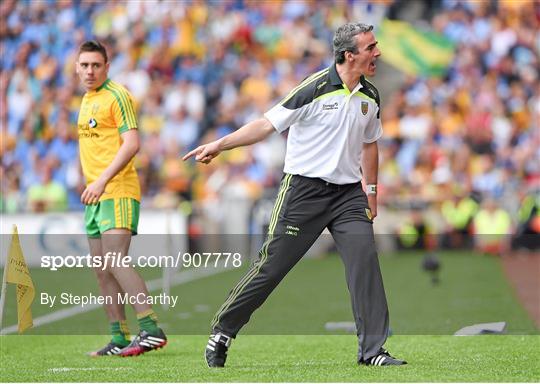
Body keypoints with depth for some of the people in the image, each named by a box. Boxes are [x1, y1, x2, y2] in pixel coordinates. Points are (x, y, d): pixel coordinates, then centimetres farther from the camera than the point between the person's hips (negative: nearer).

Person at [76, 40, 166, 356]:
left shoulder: (117, 96, -8)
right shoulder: (87, 99, 19)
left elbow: (132, 143, -17)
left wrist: (102, 181, -24)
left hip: (118, 192, -9)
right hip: (97, 196, 9)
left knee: (115, 262, -20)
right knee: (102, 271, 6)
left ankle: (151, 330, -23)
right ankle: (119, 340, 9)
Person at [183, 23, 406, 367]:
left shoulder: (370, 97, 6)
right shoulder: (315, 89, -13)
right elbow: (267, 124, -11)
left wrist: (371, 190, 21)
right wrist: (220, 145, -18)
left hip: (349, 192, 5)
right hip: (305, 188, -5)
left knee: (365, 258, -11)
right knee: (273, 264, -4)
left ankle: (372, 350, -6)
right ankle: (222, 333, 11)